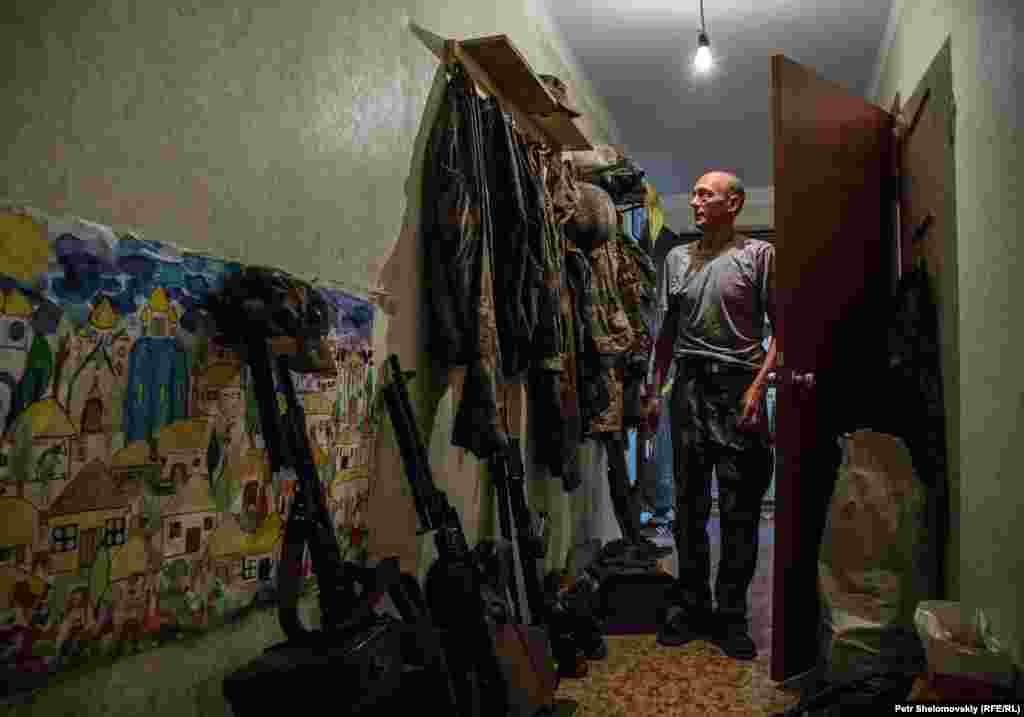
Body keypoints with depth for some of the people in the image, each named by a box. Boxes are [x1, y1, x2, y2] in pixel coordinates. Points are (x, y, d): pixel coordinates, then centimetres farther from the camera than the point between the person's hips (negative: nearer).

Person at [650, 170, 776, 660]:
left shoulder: (759, 254, 1)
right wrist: (656, 388, 11)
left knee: (740, 509, 1)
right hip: (689, 385, 4)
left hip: (739, 386, -3)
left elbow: (780, 327, -3)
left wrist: (758, 386, -13)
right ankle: (690, 605, 20)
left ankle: (731, 615, 14)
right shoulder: (677, 258, 14)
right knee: (689, 504, 8)